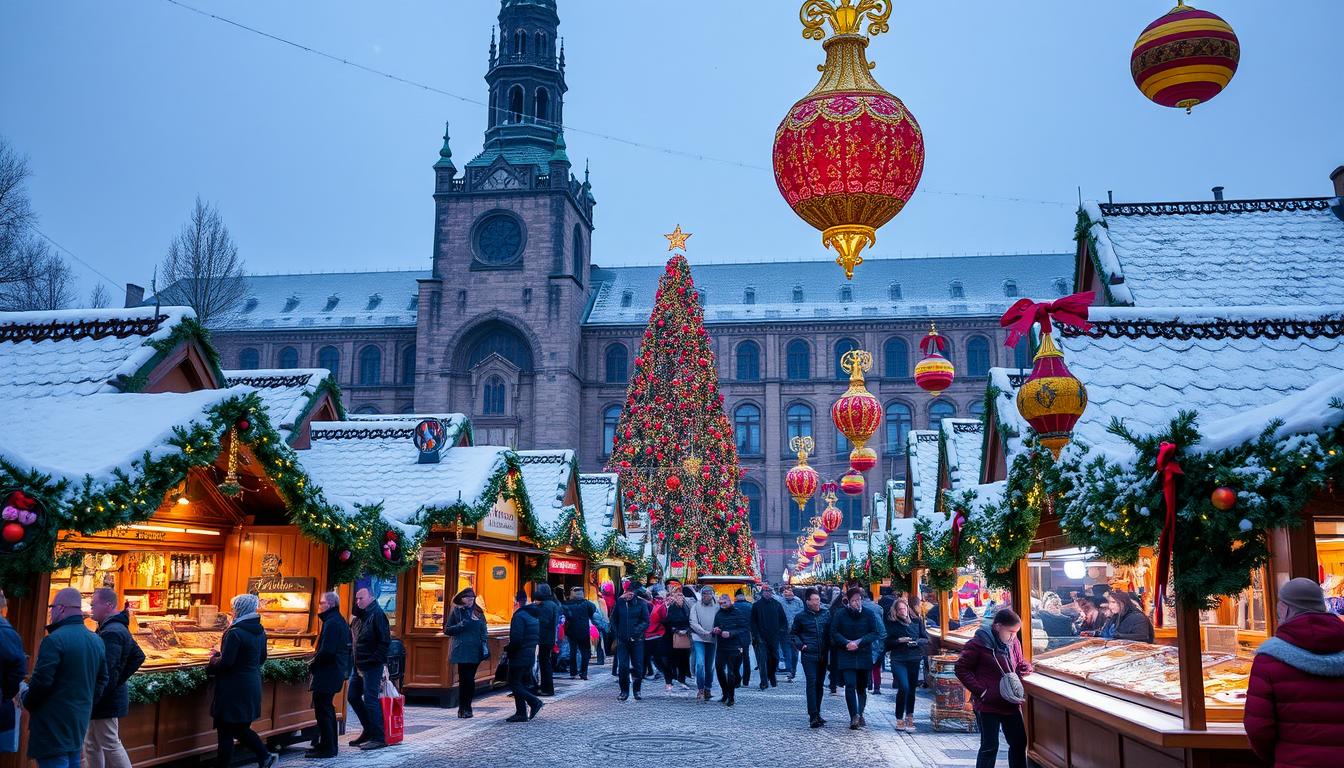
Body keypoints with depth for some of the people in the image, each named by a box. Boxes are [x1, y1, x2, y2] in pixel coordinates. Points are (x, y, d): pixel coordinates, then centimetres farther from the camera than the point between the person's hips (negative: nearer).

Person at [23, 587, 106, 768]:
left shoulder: (55, 640, -17)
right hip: (80, 721, 8)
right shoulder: (96, 640, 9)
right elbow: (102, 680, 15)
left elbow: (41, 682, -18)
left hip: (54, 724, -8)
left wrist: (25, 699, 0)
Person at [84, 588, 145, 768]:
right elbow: (138, 656, 19)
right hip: (108, 697, 10)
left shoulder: (110, 633, -21)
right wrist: (120, 679, 12)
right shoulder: (119, 628, 12)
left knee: (111, 746, -2)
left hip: (105, 700, -10)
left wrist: (93, 700, -21)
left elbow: (106, 672, -26)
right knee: (91, 746, 16)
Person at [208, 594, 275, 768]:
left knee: (225, 729, 3)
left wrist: (214, 658, 0)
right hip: (252, 686, 8)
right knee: (241, 727, 18)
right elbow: (262, 658, 17)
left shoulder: (234, 633, -18)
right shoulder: (260, 631, 7)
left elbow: (225, 662, -19)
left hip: (234, 687, -8)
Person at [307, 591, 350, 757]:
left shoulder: (331, 623, -18)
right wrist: (316, 660, 12)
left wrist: (312, 665, -10)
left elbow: (327, 651, -25)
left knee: (323, 710, -4)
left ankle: (326, 748, 0)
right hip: (336, 672, 11)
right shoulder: (339, 621, 14)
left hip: (327, 673, -11)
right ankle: (329, 744, 26)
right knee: (327, 708, 18)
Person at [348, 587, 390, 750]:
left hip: (372, 666, -10)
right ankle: (368, 730, 27)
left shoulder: (377, 615, -13)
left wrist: (374, 660, -20)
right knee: (353, 696, 15)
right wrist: (354, 660, 13)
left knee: (370, 700, -8)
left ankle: (379, 738, 0)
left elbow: (385, 641, -19)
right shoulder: (359, 617, 14)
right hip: (359, 665, 10)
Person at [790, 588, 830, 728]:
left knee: (820, 683, 10)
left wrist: (829, 646, 3)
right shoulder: (801, 617, -1)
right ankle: (813, 716, -14)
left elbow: (831, 631, 15)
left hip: (823, 655, 4)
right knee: (811, 683, -12)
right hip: (808, 655, -4)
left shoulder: (826, 614, 6)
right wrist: (800, 645, -3)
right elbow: (792, 634, 10)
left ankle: (816, 713, 21)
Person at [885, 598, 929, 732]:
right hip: (898, 660, -3)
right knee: (904, 688, -13)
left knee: (912, 688, 9)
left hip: (914, 660, 3)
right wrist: (899, 640, -14)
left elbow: (926, 639, 9)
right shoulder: (891, 624, 1)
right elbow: (887, 642, 1)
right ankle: (899, 720, -4)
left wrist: (916, 642, -10)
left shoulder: (916, 621, 7)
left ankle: (909, 716, 26)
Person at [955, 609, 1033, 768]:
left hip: (1011, 704, 7)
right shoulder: (978, 644, -15)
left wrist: (1025, 669, -4)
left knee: (1019, 742, 12)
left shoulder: (1013, 642, 4)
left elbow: (1021, 663, 21)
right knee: (990, 747, 0)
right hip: (987, 705, -6)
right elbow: (962, 669, -9)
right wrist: (981, 691, -15)